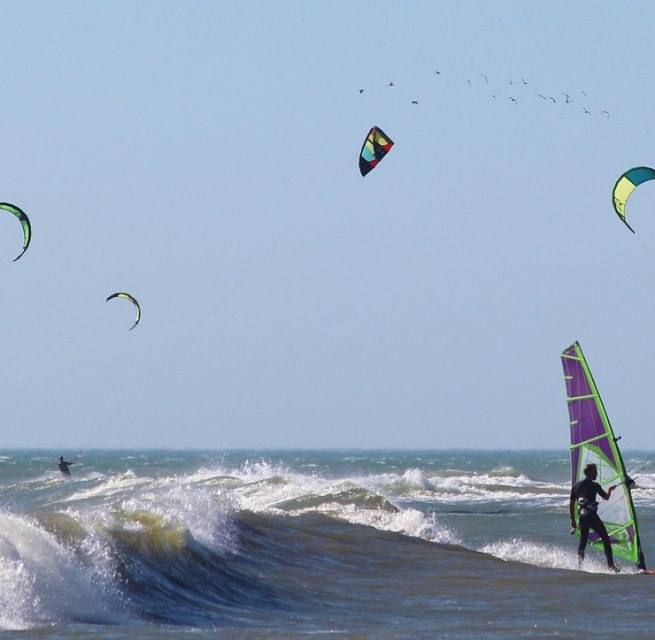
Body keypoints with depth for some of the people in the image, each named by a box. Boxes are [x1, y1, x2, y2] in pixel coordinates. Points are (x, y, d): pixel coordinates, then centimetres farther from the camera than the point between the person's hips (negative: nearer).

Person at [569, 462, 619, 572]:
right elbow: (606, 497, 3)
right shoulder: (594, 485, -7)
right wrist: (610, 489, 24)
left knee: (583, 540, 18)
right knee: (605, 539, 1)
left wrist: (572, 519, 19)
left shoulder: (576, 485, 9)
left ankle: (579, 562, 7)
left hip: (582, 517, 5)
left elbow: (571, 504, 12)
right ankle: (610, 565, -6)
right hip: (592, 516, -5)